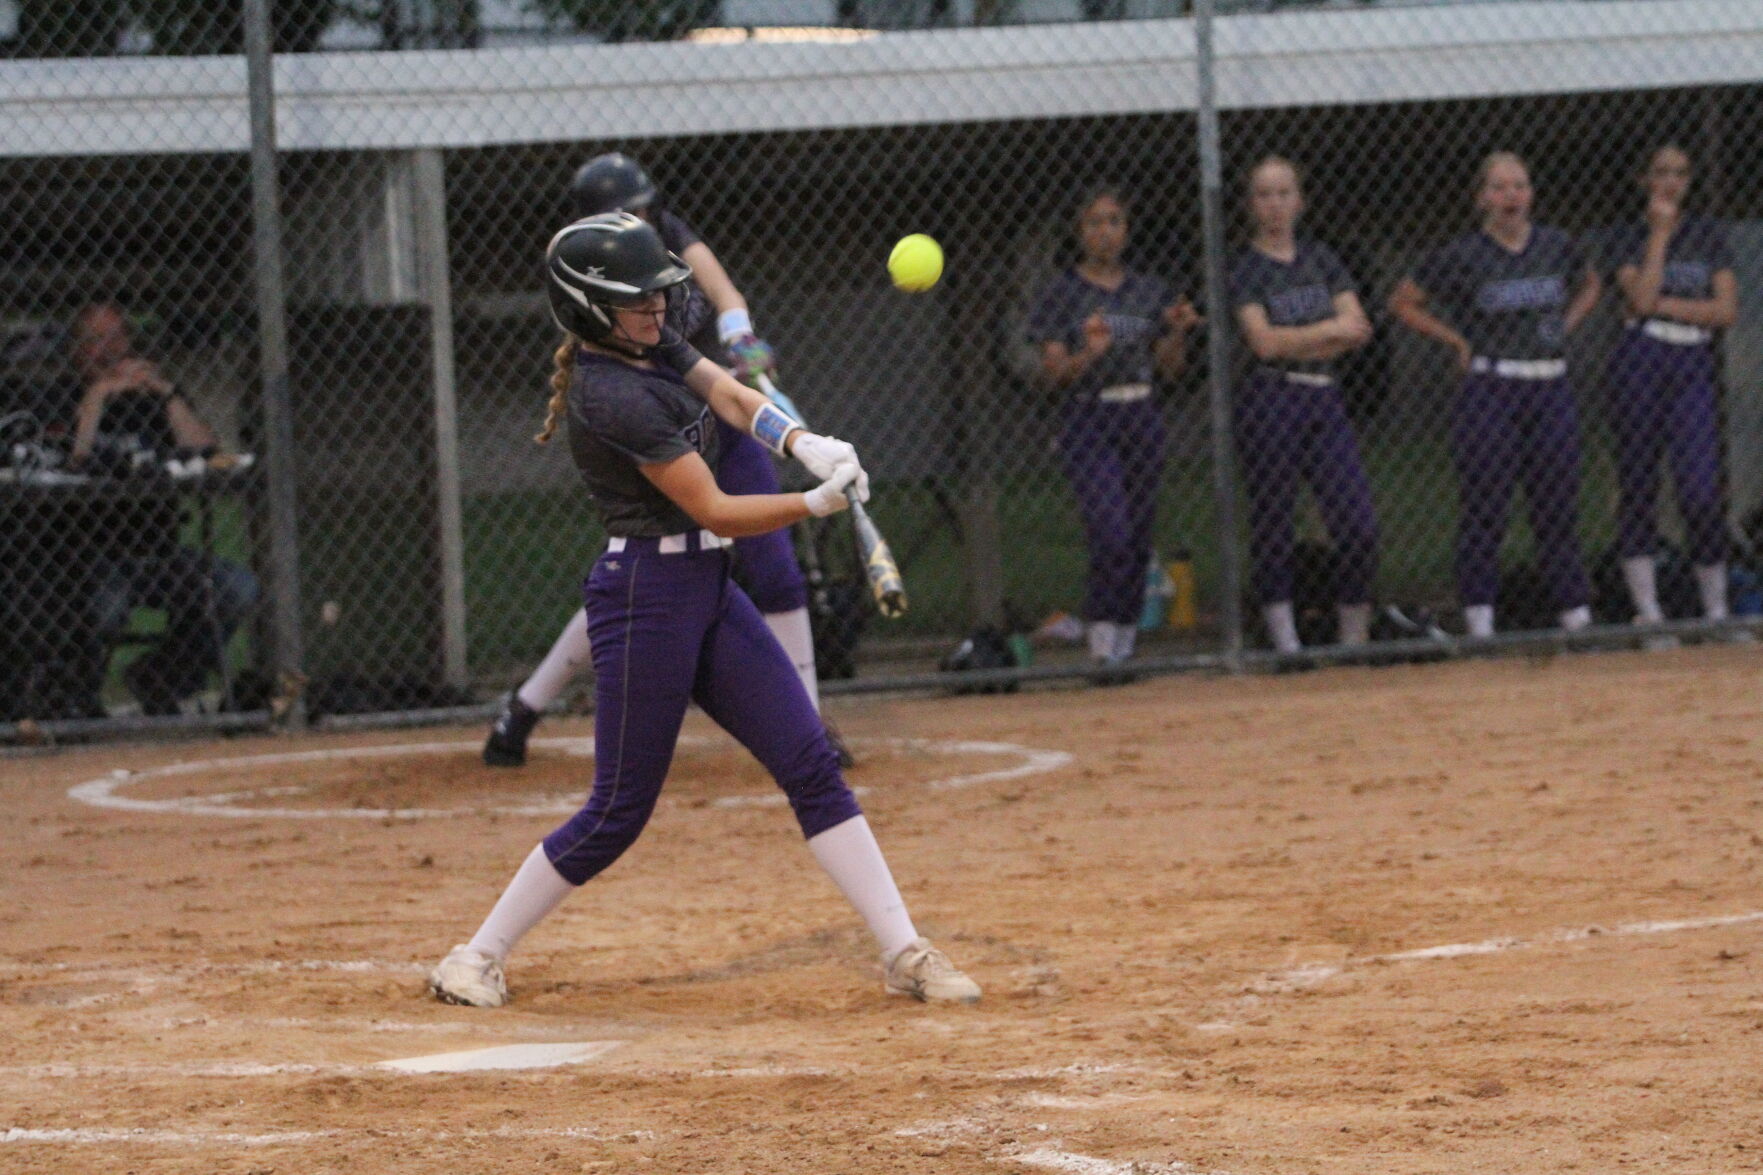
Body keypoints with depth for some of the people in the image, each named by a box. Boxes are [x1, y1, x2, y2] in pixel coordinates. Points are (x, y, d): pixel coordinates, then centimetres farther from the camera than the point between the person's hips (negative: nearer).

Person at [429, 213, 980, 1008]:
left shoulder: (648, 344, 7)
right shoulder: (612, 396, -21)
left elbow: (732, 396, 5)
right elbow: (715, 510, -19)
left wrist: (805, 445, -14)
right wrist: (819, 503, -25)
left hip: (707, 586, 9)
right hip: (646, 595, -9)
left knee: (811, 763, 3)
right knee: (619, 811, -3)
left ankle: (904, 952, 2)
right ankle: (477, 958, 11)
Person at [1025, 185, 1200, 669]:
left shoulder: (1150, 291, 11)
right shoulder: (1061, 293, 0)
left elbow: (1170, 368, 12)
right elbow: (1053, 372, -5)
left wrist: (1178, 331, -7)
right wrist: (1089, 353, -24)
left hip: (1143, 418, 4)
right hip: (1088, 420, -4)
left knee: (1139, 538, 4)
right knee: (1111, 530, -19)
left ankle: (1125, 638, 14)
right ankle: (1101, 632, -14)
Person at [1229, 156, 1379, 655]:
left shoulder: (1321, 258, 13)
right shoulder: (1244, 269, -1)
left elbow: (1358, 329, 4)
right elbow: (1264, 342, -13)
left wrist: (1297, 344, -8)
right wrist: (1330, 330, -4)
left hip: (1325, 398, 4)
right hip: (1270, 403, -4)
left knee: (1358, 523, -4)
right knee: (1272, 523, -3)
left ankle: (1355, 635, 5)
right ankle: (1284, 640, 2)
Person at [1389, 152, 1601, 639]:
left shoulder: (1557, 247, 5)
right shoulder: (1463, 256, -5)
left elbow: (1589, 285, 25)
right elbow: (1403, 303, 3)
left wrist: (1566, 326, 9)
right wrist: (1457, 341, -2)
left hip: (1551, 388, 3)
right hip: (1489, 392, -3)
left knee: (1559, 504, 7)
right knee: (1485, 506, -3)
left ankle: (1576, 613, 14)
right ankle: (1479, 622, -1)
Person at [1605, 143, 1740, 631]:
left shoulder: (1709, 235, 11)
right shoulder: (1630, 239, 8)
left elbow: (1727, 311, 2)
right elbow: (1642, 297, -10)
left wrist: (1662, 304, -6)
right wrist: (1660, 232, -6)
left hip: (1694, 369, 0)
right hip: (1641, 363, 0)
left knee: (1701, 490, -11)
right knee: (1637, 486, -1)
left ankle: (1716, 609, -2)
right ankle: (1647, 610, 4)